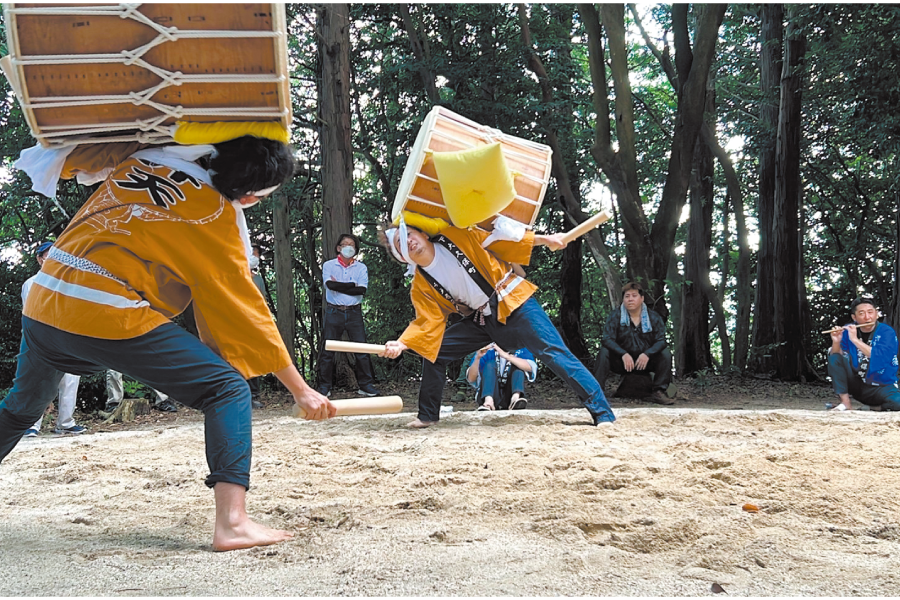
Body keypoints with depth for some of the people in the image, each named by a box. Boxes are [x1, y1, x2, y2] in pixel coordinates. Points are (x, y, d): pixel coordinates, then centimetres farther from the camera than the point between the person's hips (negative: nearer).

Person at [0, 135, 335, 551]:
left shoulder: (143, 158, 10)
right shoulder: (216, 214, -7)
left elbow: (73, 157, 26)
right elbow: (244, 309, -5)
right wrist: (300, 390, 1)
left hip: (41, 307, 8)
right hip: (111, 318, -8)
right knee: (227, 388, -3)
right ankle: (231, 521, -15)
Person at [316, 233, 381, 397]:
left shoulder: (361, 267, 7)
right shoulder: (329, 265, 5)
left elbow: (362, 290, -8)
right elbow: (330, 285, -14)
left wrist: (339, 286, -9)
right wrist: (352, 285, -8)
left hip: (354, 312, 1)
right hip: (334, 313, -1)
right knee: (328, 351, 1)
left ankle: (366, 385, 6)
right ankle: (324, 387, 8)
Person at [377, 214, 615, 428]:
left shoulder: (455, 236, -9)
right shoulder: (421, 286, -1)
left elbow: (497, 240, -3)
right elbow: (428, 322, -8)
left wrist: (543, 239, -4)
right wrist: (402, 343, -25)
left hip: (513, 303, -5)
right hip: (482, 319, 5)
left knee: (551, 351, -16)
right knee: (433, 350, -1)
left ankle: (602, 412, -12)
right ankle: (427, 415, 15)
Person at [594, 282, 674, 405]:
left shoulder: (654, 317, 0)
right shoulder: (615, 316, -5)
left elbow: (661, 340, -10)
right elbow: (607, 339, -17)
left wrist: (647, 354, -29)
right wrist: (624, 354, -33)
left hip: (646, 361, 2)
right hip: (621, 361, -1)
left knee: (665, 353, -20)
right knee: (604, 351, -26)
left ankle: (658, 392, -15)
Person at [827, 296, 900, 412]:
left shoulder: (887, 332, -9)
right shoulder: (848, 330, 0)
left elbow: (881, 358, -26)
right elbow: (836, 359, -4)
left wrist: (855, 339, -27)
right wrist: (836, 343, -24)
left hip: (880, 386, -3)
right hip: (855, 384, 3)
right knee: (835, 358, -18)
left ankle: (877, 407, 4)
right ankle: (845, 403, -16)